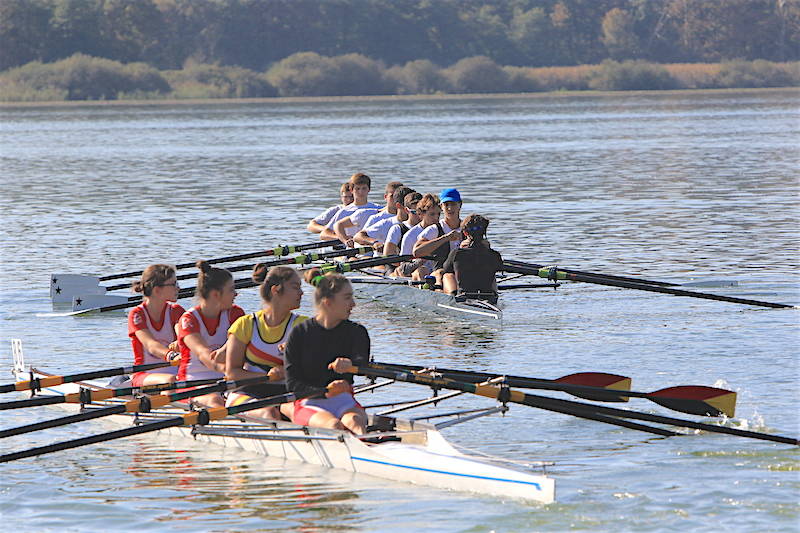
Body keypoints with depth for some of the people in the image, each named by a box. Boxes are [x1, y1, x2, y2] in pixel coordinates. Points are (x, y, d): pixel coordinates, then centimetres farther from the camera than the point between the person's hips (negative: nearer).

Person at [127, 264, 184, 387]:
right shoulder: (137, 315, -4)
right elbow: (151, 345, -22)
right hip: (144, 375, -3)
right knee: (170, 380, -36)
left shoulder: (176, 311, 8)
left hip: (174, 372, 3)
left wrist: (179, 344, -40)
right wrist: (171, 355, -44)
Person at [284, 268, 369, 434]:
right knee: (333, 424, -34)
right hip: (308, 404, -1)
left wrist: (350, 364, -39)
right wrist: (324, 392, -20)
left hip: (344, 401, 1)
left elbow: (363, 363, -13)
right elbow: (292, 383, -4)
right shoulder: (300, 333, 2)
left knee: (354, 421, -34)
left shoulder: (356, 332, 9)